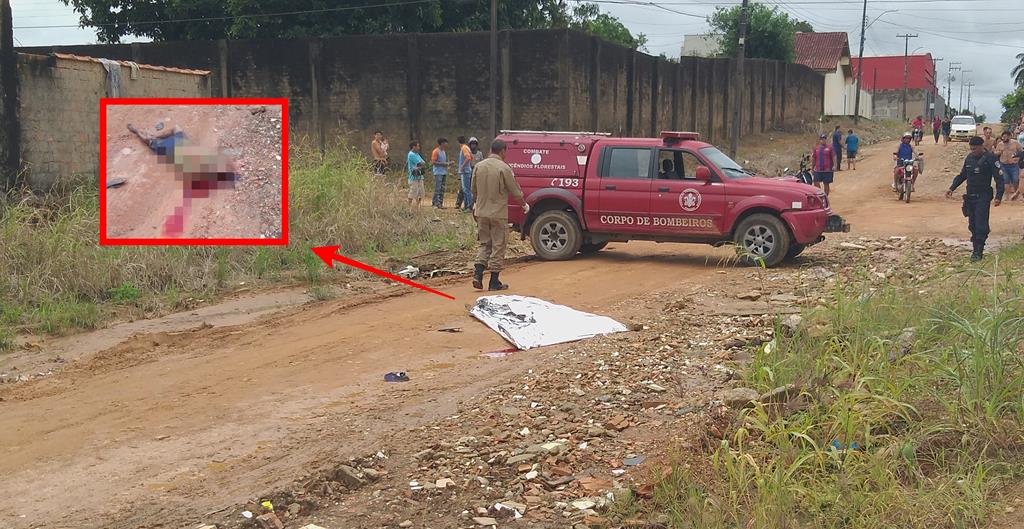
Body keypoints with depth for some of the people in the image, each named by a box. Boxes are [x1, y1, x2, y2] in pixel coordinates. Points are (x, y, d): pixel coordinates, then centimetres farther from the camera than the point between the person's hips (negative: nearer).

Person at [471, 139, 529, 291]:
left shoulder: (479, 166, 4)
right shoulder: (504, 168, -13)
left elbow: (473, 190, 15)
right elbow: (516, 192, -7)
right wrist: (525, 205, 11)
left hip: (481, 213, 5)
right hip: (498, 214, -5)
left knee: (485, 244, 16)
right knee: (498, 247, 4)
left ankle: (478, 274, 1)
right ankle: (494, 281, 7)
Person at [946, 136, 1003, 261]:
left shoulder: (990, 158, -8)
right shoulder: (969, 158, 11)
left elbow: (999, 179, -10)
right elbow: (962, 175, 22)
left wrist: (998, 196, -19)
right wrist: (952, 188, 12)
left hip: (983, 197, -6)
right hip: (970, 196, 6)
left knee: (981, 226, -9)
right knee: (972, 225, 9)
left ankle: (978, 252, -8)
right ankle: (976, 249, 17)